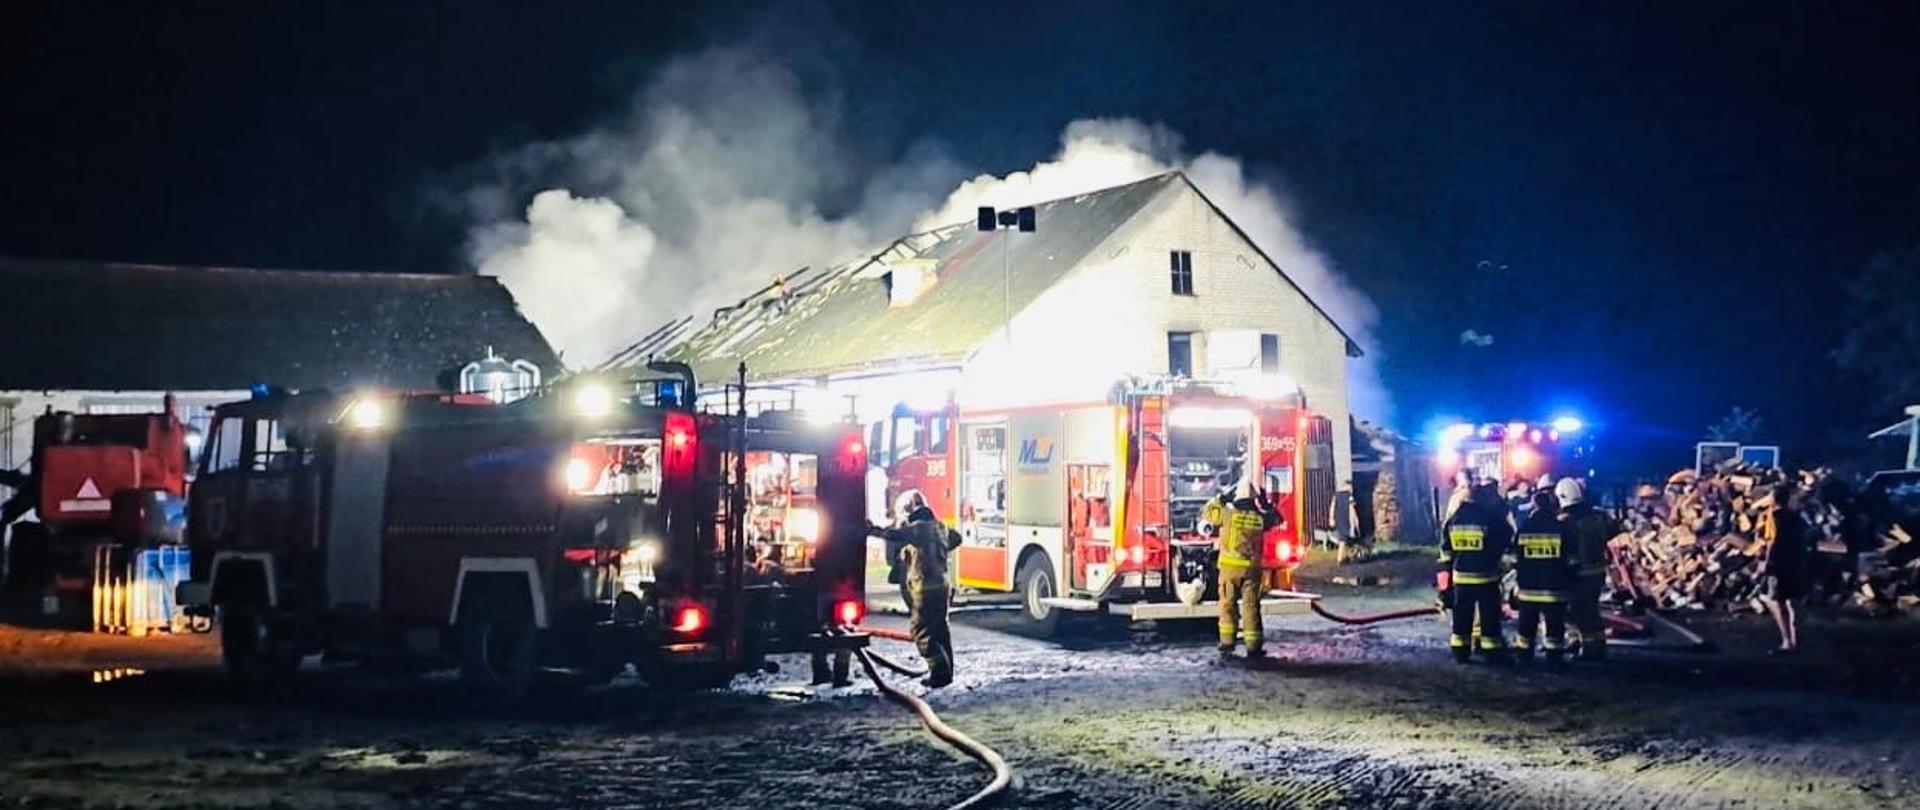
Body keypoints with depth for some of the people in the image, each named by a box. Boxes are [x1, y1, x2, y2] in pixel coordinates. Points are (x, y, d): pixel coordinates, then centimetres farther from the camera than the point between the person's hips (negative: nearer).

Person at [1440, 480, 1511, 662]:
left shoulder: (1453, 519, 4)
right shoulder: (1491, 517, -12)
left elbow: (1446, 548, 9)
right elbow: (1507, 539, 0)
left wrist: (1447, 568, 16)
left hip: (1461, 576, 4)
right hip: (1486, 576, -4)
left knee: (1462, 615, 10)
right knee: (1489, 615, 4)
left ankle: (1460, 651, 13)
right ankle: (1493, 651, 7)